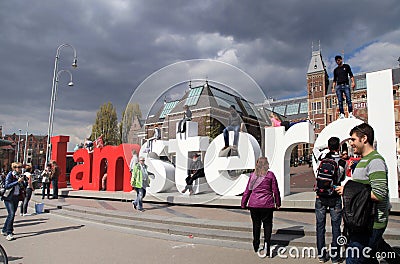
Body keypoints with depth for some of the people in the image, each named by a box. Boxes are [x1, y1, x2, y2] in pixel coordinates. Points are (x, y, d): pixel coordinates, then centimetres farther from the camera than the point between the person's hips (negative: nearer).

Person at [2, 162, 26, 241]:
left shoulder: (19, 175, 6)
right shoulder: (10, 175, -10)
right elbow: (7, 186, -21)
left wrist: (22, 181, -4)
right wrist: (17, 182, -26)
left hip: (16, 197, 6)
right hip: (9, 197, -6)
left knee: (12, 214, 12)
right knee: (11, 214, -15)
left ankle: (4, 230, 28)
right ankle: (9, 233, -11)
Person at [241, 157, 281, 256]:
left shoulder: (252, 175, 4)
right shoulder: (270, 175, -2)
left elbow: (247, 190, 7)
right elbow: (275, 190, 2)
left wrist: (243, 203, 16)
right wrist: (278, 203, 13)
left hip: (254, 204, 2)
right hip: (267, 204, -2)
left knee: (256, 224, 13)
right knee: (267, 224, 6)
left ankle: (256, 246, 22)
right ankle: (267, 243, -11)